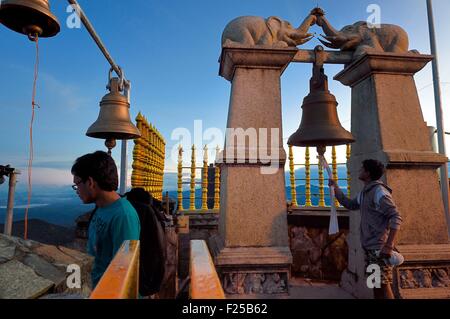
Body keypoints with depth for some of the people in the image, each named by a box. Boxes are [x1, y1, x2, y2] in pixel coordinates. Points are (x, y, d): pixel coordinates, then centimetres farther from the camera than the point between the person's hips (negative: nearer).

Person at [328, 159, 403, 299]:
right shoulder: (364, 193, 14)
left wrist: (389, 245, -26)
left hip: (380, 248, -9)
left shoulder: (379, 191, -14)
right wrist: (335, 187, 22)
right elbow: (349, 205, 27)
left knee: (383, 285, -6)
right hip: (370, 247, 9)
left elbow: (396, 218, -20)